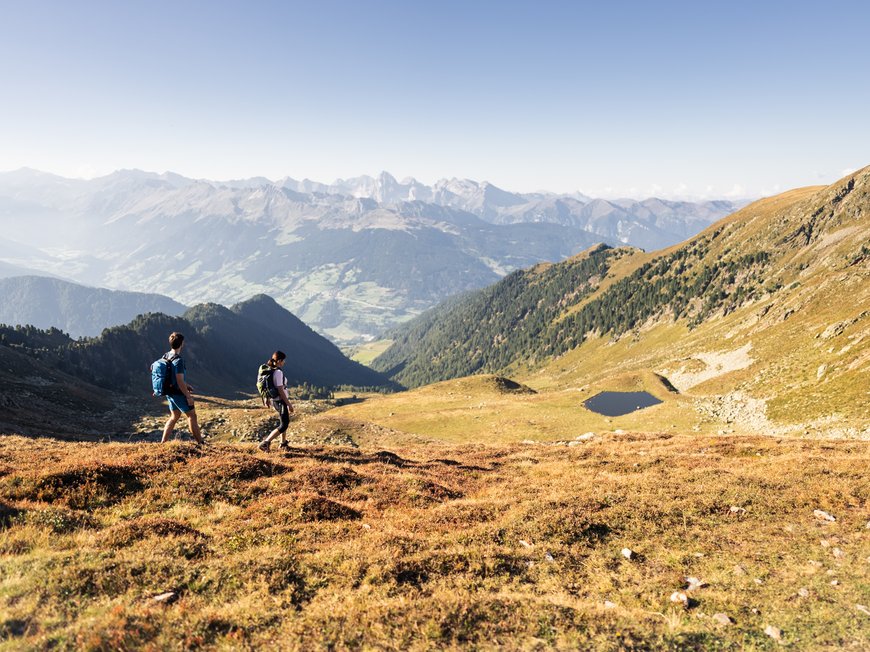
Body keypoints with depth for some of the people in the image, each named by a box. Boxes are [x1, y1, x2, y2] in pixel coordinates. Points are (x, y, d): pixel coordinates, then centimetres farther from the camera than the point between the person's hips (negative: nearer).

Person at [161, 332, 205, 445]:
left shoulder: (166, 356, 4)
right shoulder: (178, 360, -24)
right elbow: (180, 381, -25)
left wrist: (186, 384, 22)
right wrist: (188, 396, -17)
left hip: (170, 392, 8)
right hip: (178, 393, -8)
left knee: (174, 416, 20)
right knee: (192, 415, 4)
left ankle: (163, 442, 20)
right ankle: (200, 443, 13)